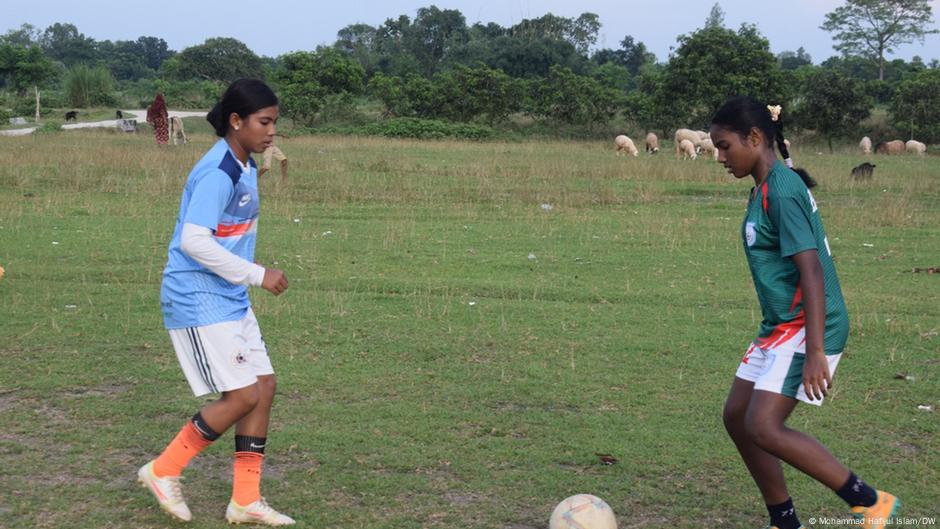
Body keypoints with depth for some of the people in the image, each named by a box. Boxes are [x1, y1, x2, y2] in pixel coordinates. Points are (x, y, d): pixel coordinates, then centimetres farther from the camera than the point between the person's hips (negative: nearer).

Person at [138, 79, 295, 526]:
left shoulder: (245, 167, 10)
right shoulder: (217, 173, -20)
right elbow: (194, 240, -26)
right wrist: (257, 275, -23)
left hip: (230, 300, 10)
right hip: (198, 302, -10)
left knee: (264, 386, 7)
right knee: (243, 395, -9)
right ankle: (164, 471, 8)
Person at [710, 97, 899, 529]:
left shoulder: (783, 191, -18)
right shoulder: (764, 189, 12)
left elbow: (811, 270, -24)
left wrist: (815, 351, -28)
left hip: (806, 328, -10)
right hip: (779, 327, 10)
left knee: (763, 427, -16)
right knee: (736, 416, 10)